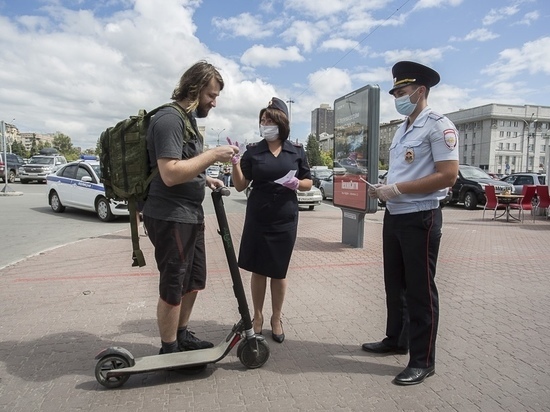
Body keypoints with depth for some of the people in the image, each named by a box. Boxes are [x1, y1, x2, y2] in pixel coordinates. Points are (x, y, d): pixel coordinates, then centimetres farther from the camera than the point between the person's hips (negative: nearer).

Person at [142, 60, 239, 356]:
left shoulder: (187, 118, 16)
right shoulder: (169, 118, -16)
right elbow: (170, 174, -26)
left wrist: (205, 179, 9)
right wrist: (213, 155, -22)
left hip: (190, 215, 10)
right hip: (170, 217, -10)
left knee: (193, 281, 19)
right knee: (173, 287, 2)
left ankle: (182, 336, 36)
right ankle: (169, 351, 19)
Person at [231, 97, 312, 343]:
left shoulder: (297, 151, 3)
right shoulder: (253, 151, 1)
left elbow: (308, 183, 8)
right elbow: (240, 186, 0)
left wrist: (297, 183, -13)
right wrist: (235, 163, -16)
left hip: (285, 219, 0)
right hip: (257, 218, 0)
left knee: (279, 271, 9)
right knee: (258, 269, 8)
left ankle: (276, 319, 25)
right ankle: (257, 317, 25)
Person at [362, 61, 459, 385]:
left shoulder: (439, 126, -10)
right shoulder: (402, 130, 17)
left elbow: (448, 176, -20)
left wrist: (397, 189, -20)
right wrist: (384, 189, 3)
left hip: (421, 218, -9)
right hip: (394, 216, 9)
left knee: (420, 290, 1)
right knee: (395, 284, 17)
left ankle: (423, 361, 15)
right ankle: (396, 340, 34)